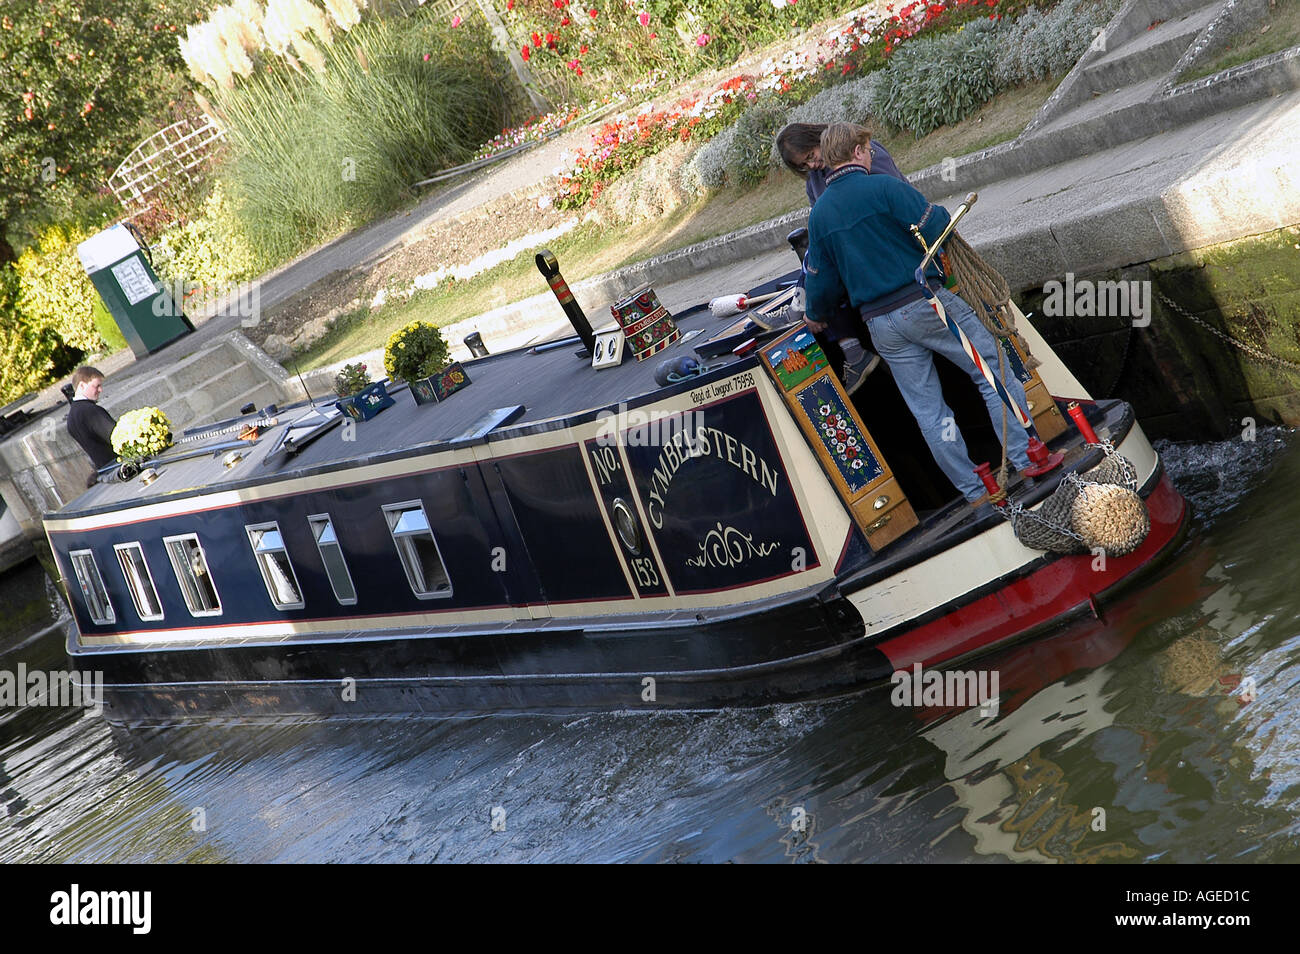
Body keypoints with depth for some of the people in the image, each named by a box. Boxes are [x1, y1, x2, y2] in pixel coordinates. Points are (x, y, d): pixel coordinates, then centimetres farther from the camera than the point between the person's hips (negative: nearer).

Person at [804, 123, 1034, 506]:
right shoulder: (883, 188, -7)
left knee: (928, 410, 9)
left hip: (881, 326, 5)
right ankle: (1028, 457, 5)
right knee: (994, 373, 7)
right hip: (925, 301, -5)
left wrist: (816, 315, 30)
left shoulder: (818, 215, 8)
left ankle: (975, 491, 11)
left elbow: (822, 282, 11)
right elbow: (935, 229, -13)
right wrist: (942, 214, 10)